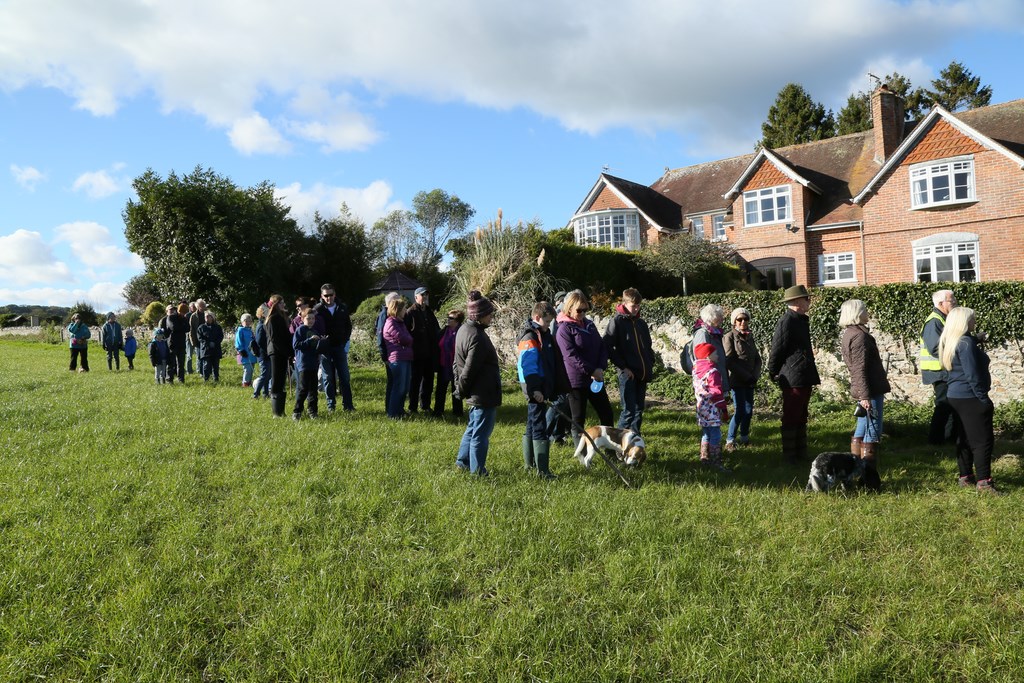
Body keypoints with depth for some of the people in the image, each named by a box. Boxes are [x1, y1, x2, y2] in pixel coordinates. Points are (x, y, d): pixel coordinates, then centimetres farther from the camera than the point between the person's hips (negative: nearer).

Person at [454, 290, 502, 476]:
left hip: (475, 393, 10)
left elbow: (458, 363, 15)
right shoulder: (477, 337, -24)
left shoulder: (464, 329, 8)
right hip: (484, 394, -10)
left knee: (472, 428, 24)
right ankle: (477, 471, 11)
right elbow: (470, 369, -22)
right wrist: (463, 389, -8)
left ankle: (463, 462, 35)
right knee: (481, 434, 2)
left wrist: (460, 387, 16)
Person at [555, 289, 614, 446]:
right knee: (578, 420, 2)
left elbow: (602, 346, 9)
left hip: (596, 379, 7)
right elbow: (571, 355, -17)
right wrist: (592, 371, -19)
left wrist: (601, 368, -8)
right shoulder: (564, 329, -9)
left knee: (606, 413, 11)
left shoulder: (589, 324, 11)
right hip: (577, 380, -7)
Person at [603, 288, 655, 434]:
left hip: (643, 373, 6)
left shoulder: (641, 323, 14)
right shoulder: (616, 321, -5)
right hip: (627, 373, -6)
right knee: (629, 410, -9)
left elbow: (648, 346, 24)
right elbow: (608, 347, -11)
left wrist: (651, 364, 9)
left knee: (639, 409, 12)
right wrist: (623, 367, -14)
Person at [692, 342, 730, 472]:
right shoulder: (713, 372, -16)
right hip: (712, 411, -9)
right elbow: (717, 393, -17)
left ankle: (705, 458, 26)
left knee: (706, 434, 18)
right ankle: (715, 462, -3)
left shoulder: (697, 370, 10)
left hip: (701, 409, 9)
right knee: (715, 435, -4)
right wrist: (724, 409, -10)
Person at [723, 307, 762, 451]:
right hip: (737, 381, -6)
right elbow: (729, 361, -12)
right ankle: (730, 441, 2)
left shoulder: (749, 337, 13)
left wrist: (755, 376, -2)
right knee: (740, 411, -9)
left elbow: (757, 358, 15)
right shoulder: (729, 337, -6)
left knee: (749, 410, 7)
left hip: (749, 381, 6)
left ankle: (744, 437, 23)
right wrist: (746, 376, -13)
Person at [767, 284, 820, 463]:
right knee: (791, 418, -1)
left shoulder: (801, 320, 14)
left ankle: (801, 453, 26)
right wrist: (774, 374, -8)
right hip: (793, 379, -10)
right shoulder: (786, 322, -17)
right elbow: (776, 351, -16)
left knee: (801, 417, 16)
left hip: (805, 378, 10)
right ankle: (790, 455, 7)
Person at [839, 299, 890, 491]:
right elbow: (860, 369, -22)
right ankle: (871, 480, -5)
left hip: (866, 391, 10)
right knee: (872, 434, -7)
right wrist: (865, 395, -24)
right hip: (870, 392, -10)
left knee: (861, 431, 16)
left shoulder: (850, 334, 15)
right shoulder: (860, 335, -16)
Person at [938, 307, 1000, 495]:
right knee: (983, 440, -5)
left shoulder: (950, 343, 11)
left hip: (956, 396, 9)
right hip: (970, 398, -9)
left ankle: (966, 477, 21)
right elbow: (972, 375, -19)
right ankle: (983, 482, -4)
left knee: (965, 438, 15)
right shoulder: (966, 343, -17)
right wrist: (984, 399, -15)